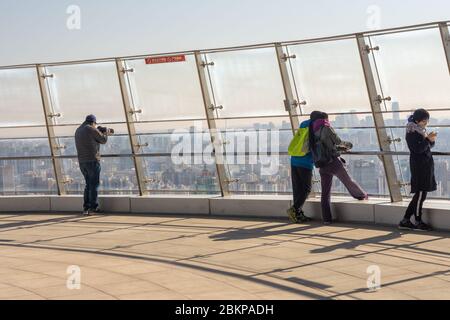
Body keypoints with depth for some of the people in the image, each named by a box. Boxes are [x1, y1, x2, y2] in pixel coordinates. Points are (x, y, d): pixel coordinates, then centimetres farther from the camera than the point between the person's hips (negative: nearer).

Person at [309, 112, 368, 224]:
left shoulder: (313, 132, 15)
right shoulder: (326, 128, -5)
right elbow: (338, 142, 1)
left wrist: (341, 148, 28)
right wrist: (348, 144, 21)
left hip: (322, 165, 6)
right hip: (333, 161, -6)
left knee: (325, 192, 5)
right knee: (348, 181, 15)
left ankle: (326, 218, 1)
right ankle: (362, 195, 35)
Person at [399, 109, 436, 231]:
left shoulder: (421, 130, 15)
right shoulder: (412, 133, -12)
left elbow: (429, 146, 19)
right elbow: (418, 149, -20)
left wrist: (431, 140, 0)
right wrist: (428, 139, -21)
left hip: (426, 165, 10)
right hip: (419, 166, -10)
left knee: (420, 194, 10)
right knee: (420, 194, -4)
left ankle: (405, 221, 12)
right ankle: (418, 222, 5)